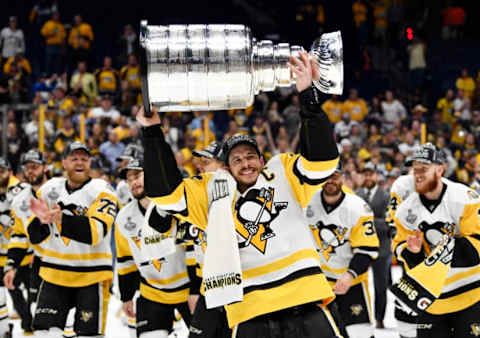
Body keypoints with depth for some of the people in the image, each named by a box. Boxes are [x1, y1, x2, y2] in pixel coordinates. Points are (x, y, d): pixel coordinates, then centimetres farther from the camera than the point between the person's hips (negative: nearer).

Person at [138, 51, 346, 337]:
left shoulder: (283, 174, 14)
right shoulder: (212, 191, 18)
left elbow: (322, 160, 0)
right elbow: (167, 192, 11)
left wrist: (308, 95, -12)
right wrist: (153, 132, 5)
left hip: (306, 302, -1)